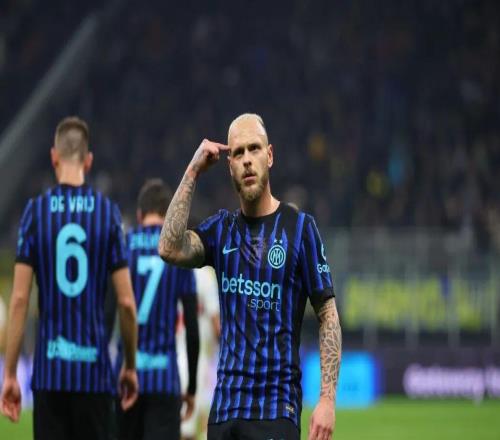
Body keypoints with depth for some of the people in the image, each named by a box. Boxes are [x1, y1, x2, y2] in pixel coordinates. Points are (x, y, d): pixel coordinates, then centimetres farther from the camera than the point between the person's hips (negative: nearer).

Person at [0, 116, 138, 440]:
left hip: (49, 371, 0)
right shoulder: (108, 212, 1)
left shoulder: (36, 211, 0)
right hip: (95, 369, 0)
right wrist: (131, 366, 14)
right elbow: (126, 302, 0)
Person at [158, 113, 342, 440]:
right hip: (225, 408, 5)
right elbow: (170, 249, -6)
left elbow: (328, 316, -1)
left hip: (276, 410, -5)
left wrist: (327, 398, -11)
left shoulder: (300, 227, -1)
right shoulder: (222, 229, 12)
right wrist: (192, 173, -4)